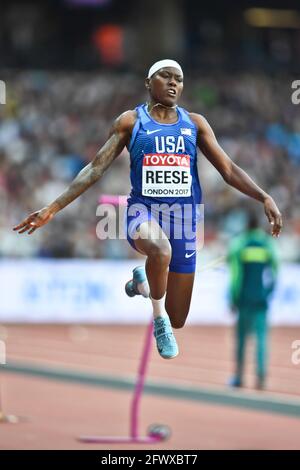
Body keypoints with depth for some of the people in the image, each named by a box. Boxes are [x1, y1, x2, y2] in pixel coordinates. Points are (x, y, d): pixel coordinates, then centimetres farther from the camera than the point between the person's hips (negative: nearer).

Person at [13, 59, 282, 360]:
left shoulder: (194, 123, 8)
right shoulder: (131, 121, 1)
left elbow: (228, 169, 5)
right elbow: (95, 169, -1)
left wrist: (264, 198, -11)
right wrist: (53, 208, -10)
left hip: (183, 218, 3)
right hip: (143, 211, -3)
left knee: (177, 321, 8)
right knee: (160, 249, -43)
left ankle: (142, 281, 43)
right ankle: (158, 315, -14)